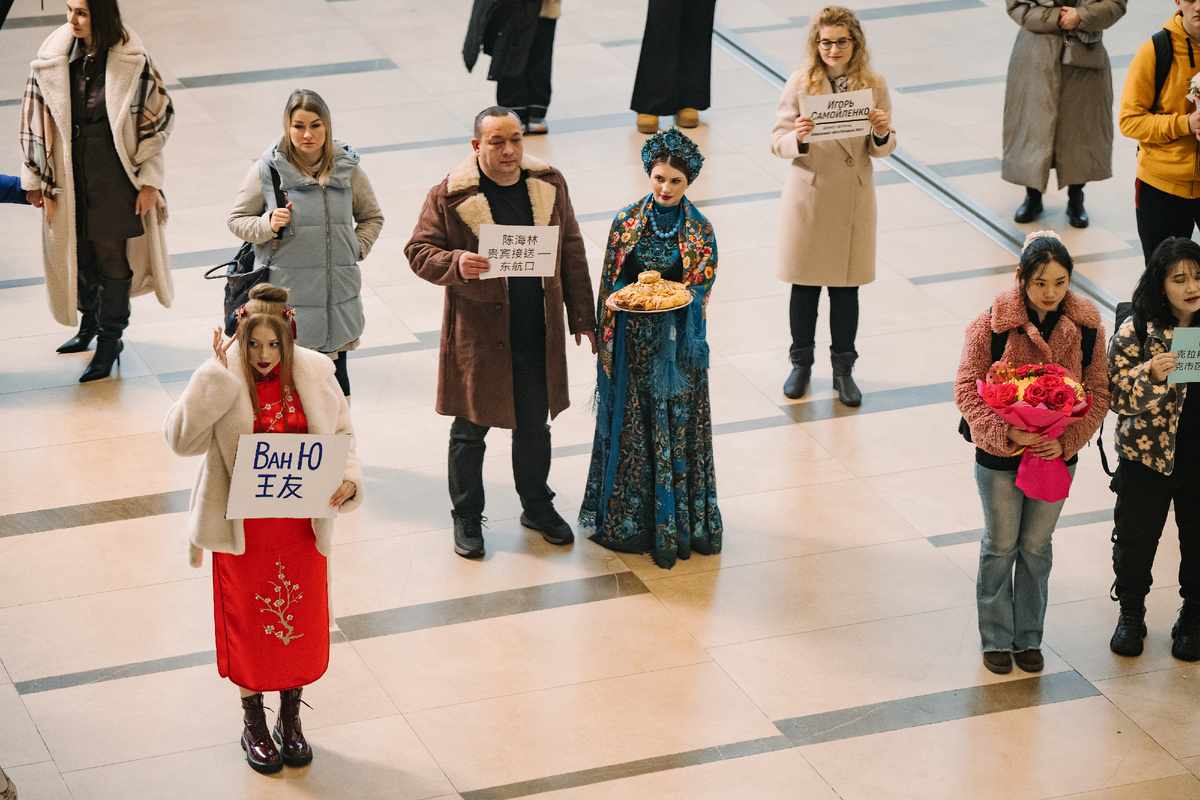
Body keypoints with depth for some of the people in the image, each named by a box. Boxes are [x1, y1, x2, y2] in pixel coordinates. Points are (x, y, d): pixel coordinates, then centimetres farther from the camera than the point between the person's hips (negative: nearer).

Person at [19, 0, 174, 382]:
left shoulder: (132, 62, -12)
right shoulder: (52, 58, -6)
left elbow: (158, 118, -4)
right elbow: (35, 119, 3)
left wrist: (149, 181, -5)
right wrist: (35, 179, 6)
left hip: (116, 179, -3)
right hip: (69, 177, 3)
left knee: (113, 254, 5)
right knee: (77, 252, 15)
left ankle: (110, 338, 23)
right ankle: (90, 320, 41)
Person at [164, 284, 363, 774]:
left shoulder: (315, 374, -6)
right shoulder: (223, 379, -13)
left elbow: (341, 433, 5)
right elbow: (181, 438, -23)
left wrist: (348, 480, -13)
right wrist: (216, 375, -26)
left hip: (301, 524, 2)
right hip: (242, 528, -2)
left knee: (300, 622, 13)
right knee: (249, 623, 10)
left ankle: (291, 719, 35)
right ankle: (254, 725, 31)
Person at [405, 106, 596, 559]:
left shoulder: (549, 185, 1)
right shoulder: (449, 197, -11)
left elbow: (571, 253, 8)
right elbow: (419, 251, -5)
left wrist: (582, 317, 9)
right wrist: (455, 264, -27)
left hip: (537, 333, 3)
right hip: (477, 332, -3)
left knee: (534, 426, 17)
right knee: (469, 429, 9)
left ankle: (537, 506, 36)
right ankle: (466, 518, 25)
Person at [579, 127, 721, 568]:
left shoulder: (699, 230, -3)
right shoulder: (627, 221, 0)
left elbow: (701, 288, -3)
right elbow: (611, 283, 5)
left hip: (676, 342, -1)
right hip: (632, 341, 1)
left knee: (676, 425, 3)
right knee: (631, 427, 7)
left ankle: (676, 521, 12)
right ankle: (626, 518, 19)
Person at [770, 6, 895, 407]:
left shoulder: (873, 84, -4)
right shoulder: (800, 83, -7)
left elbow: (881, 149, 2)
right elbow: (778, 141, -6)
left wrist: (883, 134, -21)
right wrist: (798, 138, -28)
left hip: (853, 196, 1)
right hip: (808, 193, -1)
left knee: (846, 286, 9)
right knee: (804, 284, 10)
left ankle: (843, 369, 23)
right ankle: (801, 364, 27)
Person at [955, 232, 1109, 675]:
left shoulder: (1086, 326, -9)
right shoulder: (992, 323, -16)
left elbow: (1098, 393, -4)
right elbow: (967, 389, -15)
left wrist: (1067, 441, -18)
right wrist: (1007, 433, -27)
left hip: (1056, 456, 2)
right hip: (1000, 456, -2)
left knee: (1036, 548, 16)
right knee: (1000, 547, 13)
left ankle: (1029, 638, 32)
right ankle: (996, 639, 29)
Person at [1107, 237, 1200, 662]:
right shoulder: (1137, 331, -13)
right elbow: (1116, 392, -16)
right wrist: (1152, 374, -32)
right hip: (1147, 456, -2)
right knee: (1135, 538, 14)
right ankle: (1130, 615, 37)